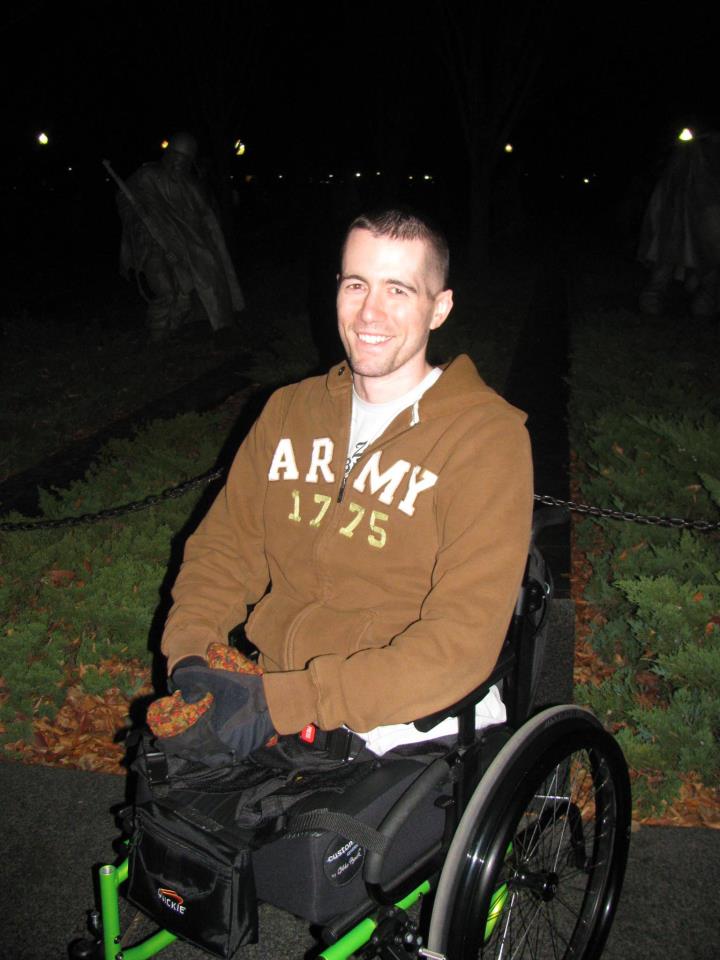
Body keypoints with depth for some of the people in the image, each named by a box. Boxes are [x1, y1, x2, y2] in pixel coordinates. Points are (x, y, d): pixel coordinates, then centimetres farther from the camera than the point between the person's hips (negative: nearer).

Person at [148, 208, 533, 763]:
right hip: (261, 689, 5)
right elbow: (225, 544, 14)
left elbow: (462, 642, -16)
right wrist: (190, 656, -6)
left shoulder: (488, 437, -9)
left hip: (386, 730, -4)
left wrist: (279, 703, -21)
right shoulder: (290, 410, 10)